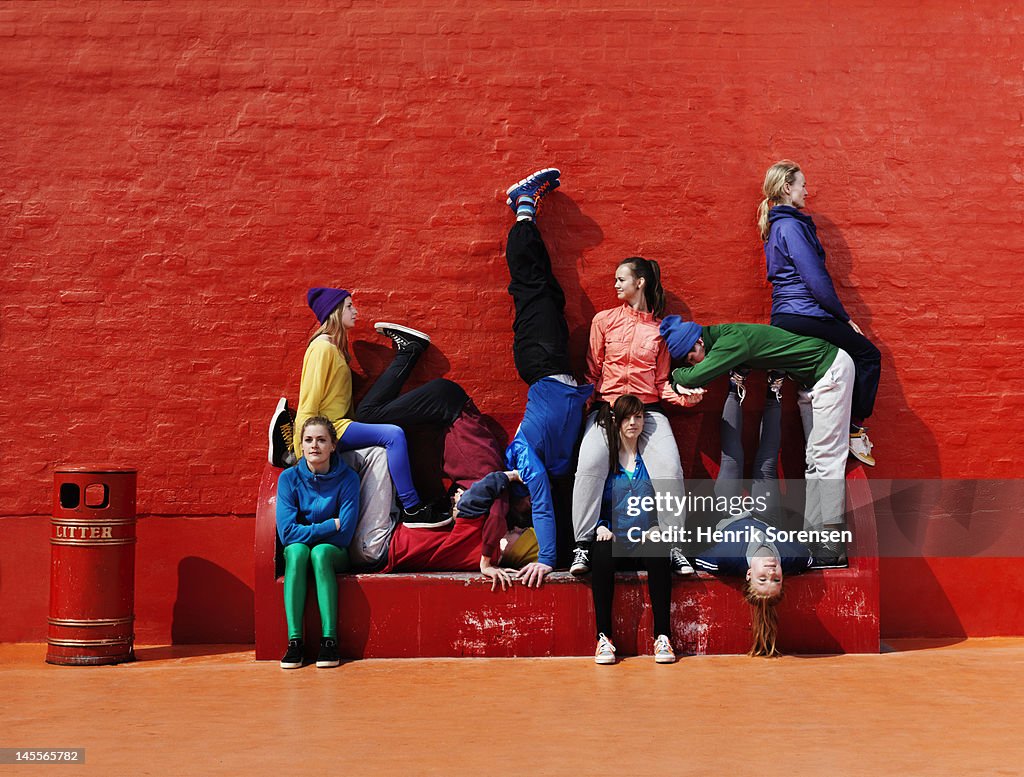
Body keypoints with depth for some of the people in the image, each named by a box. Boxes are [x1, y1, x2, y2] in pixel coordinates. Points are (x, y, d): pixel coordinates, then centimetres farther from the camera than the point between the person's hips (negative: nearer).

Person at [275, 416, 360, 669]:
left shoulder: (347, 478, -9)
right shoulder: (289, 478, -6)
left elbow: (345, 533, -12)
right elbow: (287, 532, -13)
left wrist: (308, 532, -11)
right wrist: (329, 525, -16)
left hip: (334, 553, -1)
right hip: (297, 553, 1)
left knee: (320, 553, -34)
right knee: (297, 551, -33)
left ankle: (329, 640, -36)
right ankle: (294, 640, -36)